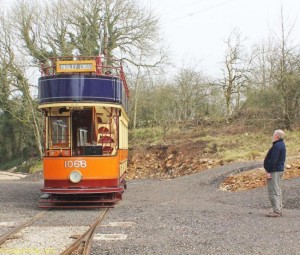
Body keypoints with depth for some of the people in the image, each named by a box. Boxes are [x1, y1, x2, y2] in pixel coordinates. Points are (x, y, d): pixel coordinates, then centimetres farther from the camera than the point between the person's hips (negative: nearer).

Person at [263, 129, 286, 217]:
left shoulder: (277, 146, -19)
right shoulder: (281, 144, 14)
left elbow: (273, 160, -23)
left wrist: (269, 171, -21)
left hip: (274, 171, -11)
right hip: (279, 170, 11)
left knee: (273, 191, -8)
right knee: (278, 191, 14)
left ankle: (276, 211, -8)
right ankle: (279, 210, 19)